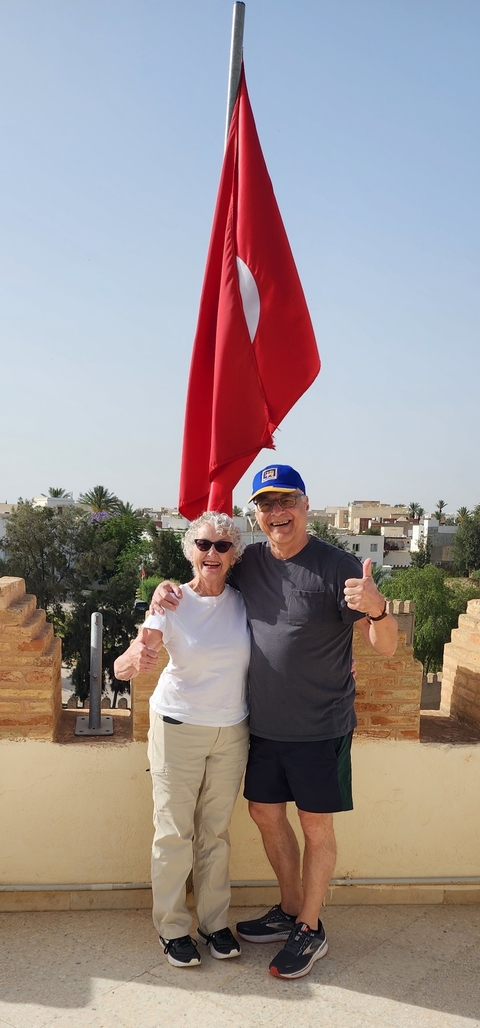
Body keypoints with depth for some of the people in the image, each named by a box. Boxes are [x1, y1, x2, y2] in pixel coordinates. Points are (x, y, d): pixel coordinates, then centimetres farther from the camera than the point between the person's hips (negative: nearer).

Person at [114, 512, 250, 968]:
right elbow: (121, 668, -18)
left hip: (232, 733, 3)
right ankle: (172, 927, 25)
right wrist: (137, 660, -42)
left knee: (216, 831, 15)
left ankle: (214, 921, 31)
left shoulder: (244, 601, -5)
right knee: (174, 833, 6)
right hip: (178, 729, -3)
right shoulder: (171, 604, -13)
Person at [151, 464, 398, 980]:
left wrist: (377, 608, -40)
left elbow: (386, 648, -17)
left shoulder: (339, 567, -16)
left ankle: (310, 931, 29)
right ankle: (290, 910, 40)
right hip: (263, 723, 6)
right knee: (266, 814, 17)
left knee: (316, 826, 9)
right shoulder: (249, 562, -1)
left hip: (320, 726, -5)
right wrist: (169, 589, -4)